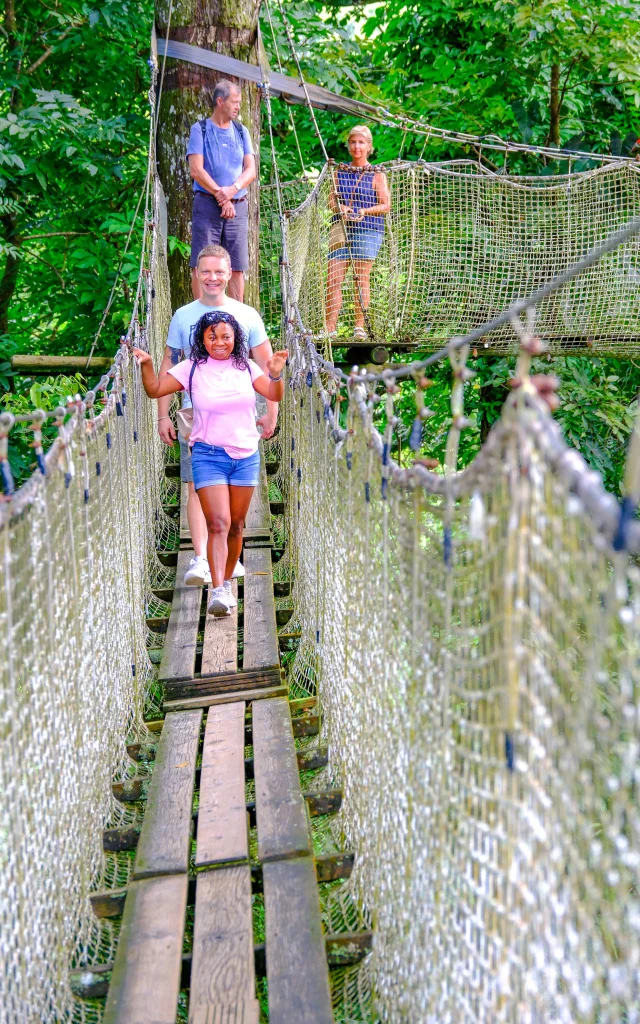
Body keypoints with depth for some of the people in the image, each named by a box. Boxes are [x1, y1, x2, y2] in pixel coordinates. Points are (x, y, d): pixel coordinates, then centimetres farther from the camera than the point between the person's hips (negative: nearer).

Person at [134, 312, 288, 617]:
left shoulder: (246, 368, 5)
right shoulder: (192, 368, -1)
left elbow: (275, 396, -1)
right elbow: (155, 390, -3)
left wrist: (276, 375, -21)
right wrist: (146, 365, -20)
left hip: (246, 455, 3)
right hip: (208, 455, -3)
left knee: (236, 525, 11)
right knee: (218, 524, -15)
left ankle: (227, 582, 28)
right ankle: (217, 592, -20)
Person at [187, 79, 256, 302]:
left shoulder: (241, 131, 15)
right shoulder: (200, 129, 3)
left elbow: (250, 170, 6)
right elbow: (196, 170, -7)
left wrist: (233, 189, -13)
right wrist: (219, 193, -13)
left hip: (238, 206, 4)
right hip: (207, 204, -4)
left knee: (237, 267, 2)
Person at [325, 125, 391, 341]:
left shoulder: (376, 175, 4)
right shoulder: (340, 172, 14)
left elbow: (386, 206, 0)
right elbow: (332, 199, 13)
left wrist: (364, 211, -16)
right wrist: (340, 208, -10)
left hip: (367, 230, -3)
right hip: (341, 230, 3)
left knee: (362, 278, -4)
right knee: (333, 278, -5)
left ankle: (360, 327, 2)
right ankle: (330, 329, -3)